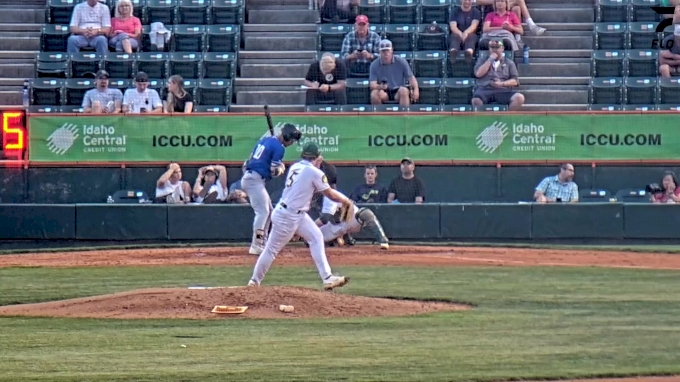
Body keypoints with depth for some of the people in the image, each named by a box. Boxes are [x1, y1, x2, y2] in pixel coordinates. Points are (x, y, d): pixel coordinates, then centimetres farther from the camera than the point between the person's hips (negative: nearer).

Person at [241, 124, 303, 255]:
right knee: (262, 211, -11)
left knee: (268, 210, 18)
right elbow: (274, 171, -14)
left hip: (248, 177, 10)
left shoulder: (265, 139, 16)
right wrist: (281, 168, 7)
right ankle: (256, 246, -19)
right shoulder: (279, 147, -12)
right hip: (255, 180, -10)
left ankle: (262, 243, 19)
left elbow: (251, 158, 20)